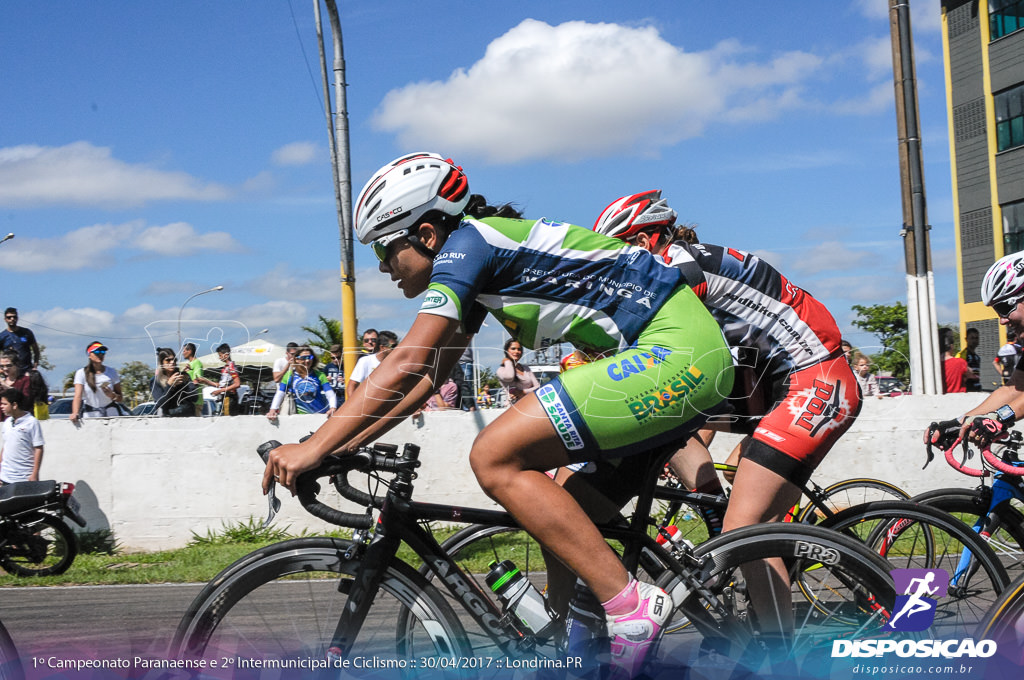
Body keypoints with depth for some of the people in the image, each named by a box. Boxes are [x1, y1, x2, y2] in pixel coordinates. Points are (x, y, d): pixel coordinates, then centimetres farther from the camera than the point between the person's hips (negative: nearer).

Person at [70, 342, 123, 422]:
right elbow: (78, 396, -11)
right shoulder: (81, 373, 2)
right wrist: (75, 413, -28)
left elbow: (121, 399, 11)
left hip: (110, 415, 1)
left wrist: (113, 395, -12)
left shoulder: (112, 372, 8)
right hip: (89, 416, -1)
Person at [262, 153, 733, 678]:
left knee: (494, 458, -16)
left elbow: (407, 364, -19)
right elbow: (429, 375, 21)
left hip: (674, 351, -11)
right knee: (567, 525, 15)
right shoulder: (477, 260, 18)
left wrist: (313, 448, -16)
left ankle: (630, 606, -14)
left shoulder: (466, 242, -10)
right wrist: (347, 443, 16)